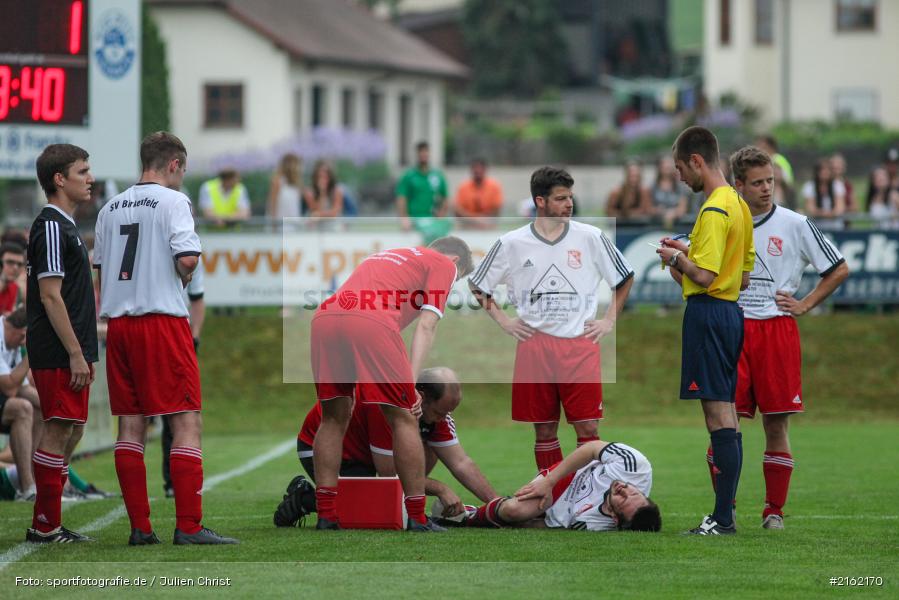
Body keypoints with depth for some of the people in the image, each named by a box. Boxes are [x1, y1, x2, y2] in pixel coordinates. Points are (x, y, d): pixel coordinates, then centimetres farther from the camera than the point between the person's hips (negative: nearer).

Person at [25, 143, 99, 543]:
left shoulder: (64, 225, 18)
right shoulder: (51, 226, -14)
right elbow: (50, 296, -19)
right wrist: (76, 354, -20)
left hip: (70, 352, 10)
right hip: (58, 355, -10)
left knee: (71, 431, 12)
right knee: (58, 431, -9)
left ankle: (48, 524, 15)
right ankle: (45, 527, -6)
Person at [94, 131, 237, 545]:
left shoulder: (110, 209, 14)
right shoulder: (172, 201, -5)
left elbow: (100, 267, 16)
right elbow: (187, 259, -16)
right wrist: (182, 281, 4)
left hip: (117, 322, 7)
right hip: (162, 320, -6)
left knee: (130, 425, 7)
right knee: (187, 422, -4)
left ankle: (139, 527, 7)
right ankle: (189, 527, -10)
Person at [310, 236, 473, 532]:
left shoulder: (387, 256, 40)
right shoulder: (445, 264, 20)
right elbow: (426, 325, 7)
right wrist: (411, 381, 0)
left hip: (323, 318, 6)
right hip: (371, 323, -6)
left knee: (333, 418, 17)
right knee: (403, 418, 4)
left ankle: (325, 516, 14)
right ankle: (417, 520, 5)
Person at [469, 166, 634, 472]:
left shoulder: (590, 238, 1)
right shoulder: (512, 243, 1)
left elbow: (625, 278, 13)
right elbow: (477, 285, 14)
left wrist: (609, 320, 6)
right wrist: (502, 320, 6)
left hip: (580, 344, -1)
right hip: (534, 344, 1)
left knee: (588, 427, -5)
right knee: (544, 430, 4)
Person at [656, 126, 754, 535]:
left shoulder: (714, 211, -16)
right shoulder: (738, 204, 15)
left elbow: (704, 276, -21)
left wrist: (676, 258, -3)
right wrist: (689, 255, 20)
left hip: (707, 313, -10)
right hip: (731, 312, 10)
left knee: (718, 416, -10)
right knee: (725, 416, 12)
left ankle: (723, 518, -11)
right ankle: (725, 510, 15)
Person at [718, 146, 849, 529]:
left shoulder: (795, 224, 2)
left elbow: (839, 270, 8)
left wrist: (804, 305, 1)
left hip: (777, 330, -1)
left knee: (777, 425, -1)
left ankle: (774, 511, 7)